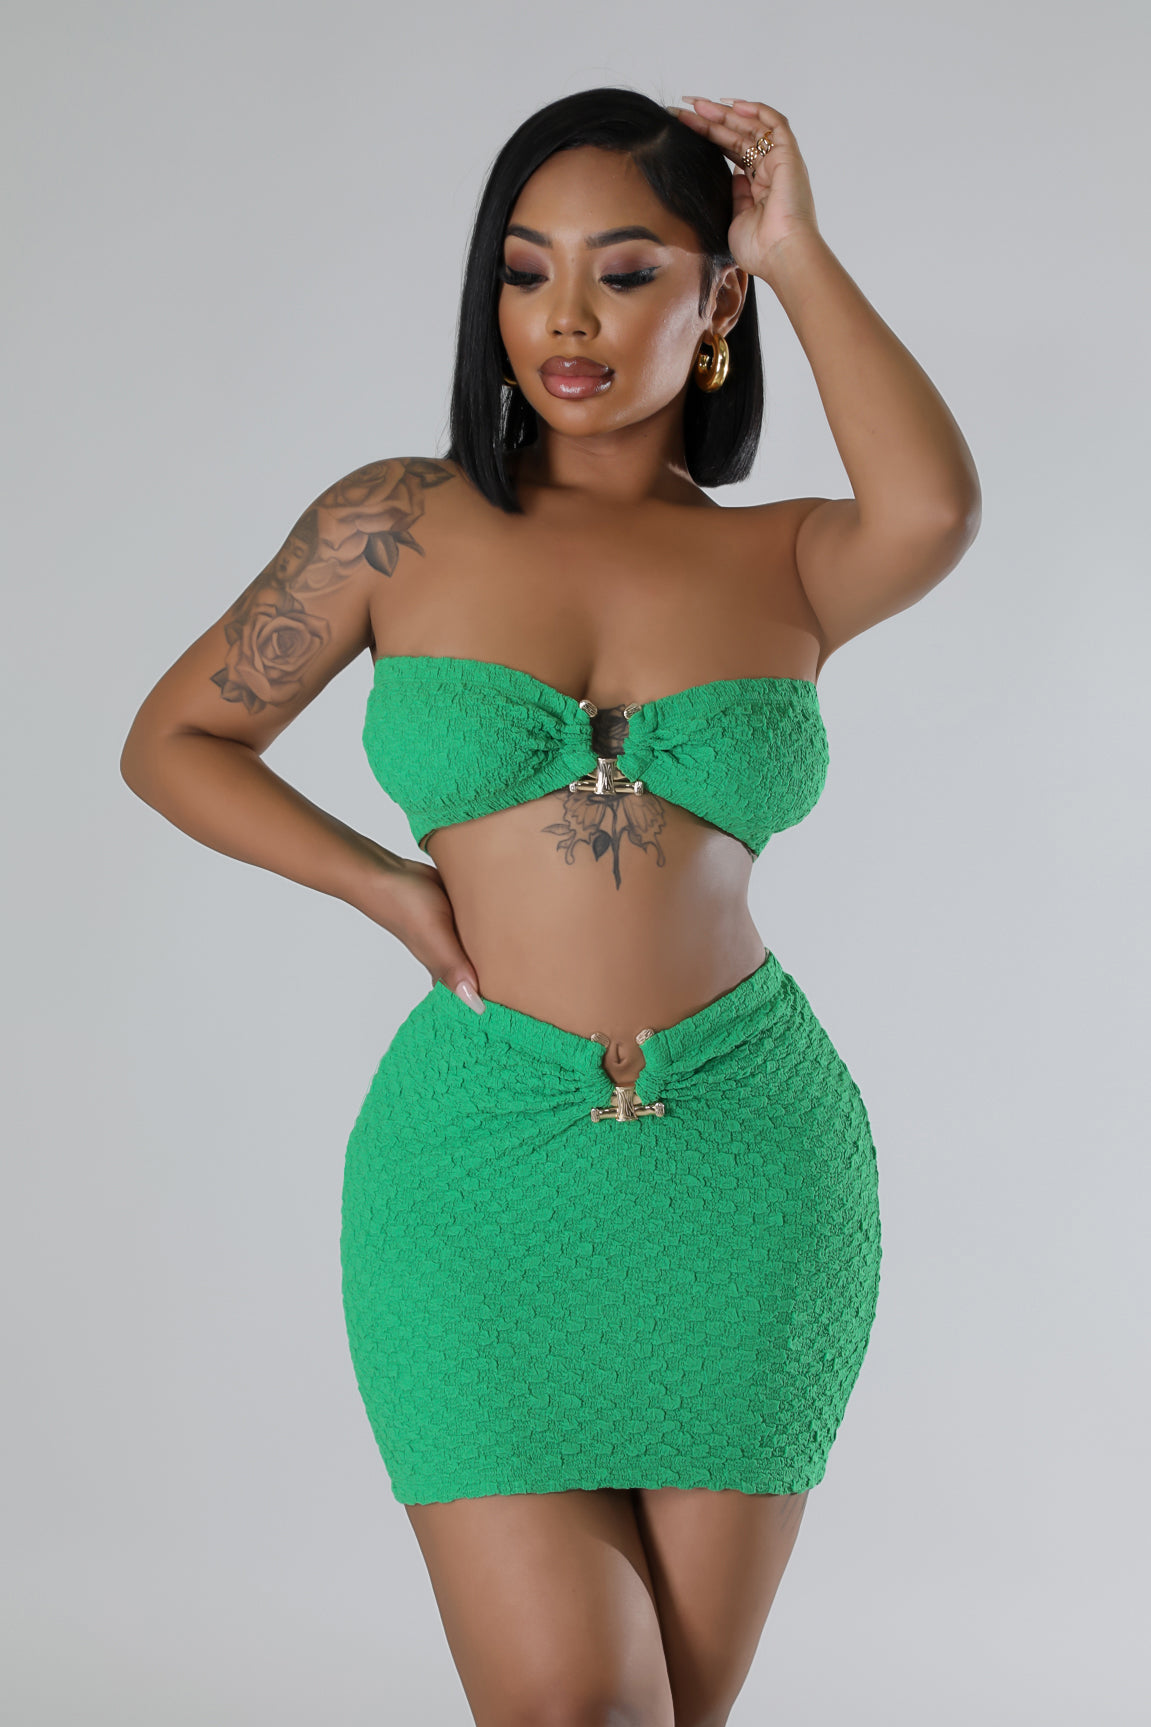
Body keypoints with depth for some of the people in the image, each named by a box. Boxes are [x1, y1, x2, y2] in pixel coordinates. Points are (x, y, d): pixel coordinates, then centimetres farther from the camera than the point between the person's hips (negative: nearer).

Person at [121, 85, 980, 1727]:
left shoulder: (787, 561, 4)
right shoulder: (403, 523, 3)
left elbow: (936, 508, -19)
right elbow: (175, 743, 10)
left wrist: (797, 247, -9)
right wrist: (394, 889, -2)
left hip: (752, 1165, 1)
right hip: (485, 1158, -1)